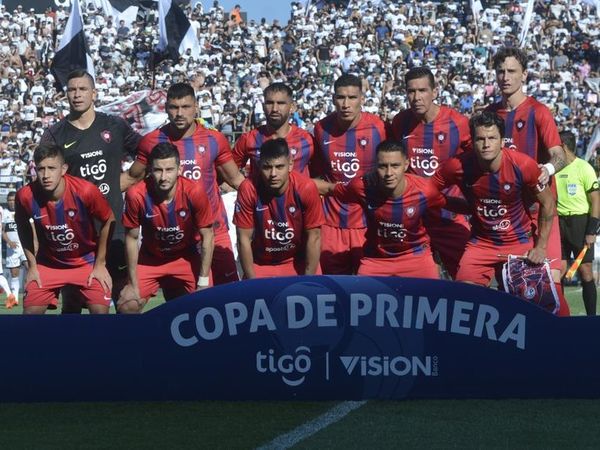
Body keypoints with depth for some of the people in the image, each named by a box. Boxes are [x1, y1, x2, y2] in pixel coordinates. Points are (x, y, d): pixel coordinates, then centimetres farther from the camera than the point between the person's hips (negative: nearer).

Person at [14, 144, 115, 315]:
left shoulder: (86, 191, -28)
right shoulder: (26, 196, -22)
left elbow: (108, 221, -10)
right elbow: (23, 227, 2)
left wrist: (100, 264, -6)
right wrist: (32, 265, 3)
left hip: (87, 261, -2)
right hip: (48, 264, 2)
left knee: (100, 310, -14)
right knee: (31, 310, -4)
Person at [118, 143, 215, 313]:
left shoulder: (194, 192, -26)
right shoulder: (136, 195, -26)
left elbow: (207, 236, -15)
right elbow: (132, 238, -12)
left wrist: (203, 282, -13)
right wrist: (133, 284, -9)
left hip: (186, 257, 0)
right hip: (150, 259, 0)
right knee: (127, 307, -11)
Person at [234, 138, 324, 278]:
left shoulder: (306, 188, -21)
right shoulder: (248, 189, -21)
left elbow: (313, 237, -13)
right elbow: (244, 239, -14)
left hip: (298, 263, 0)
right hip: (261, 265, 0)